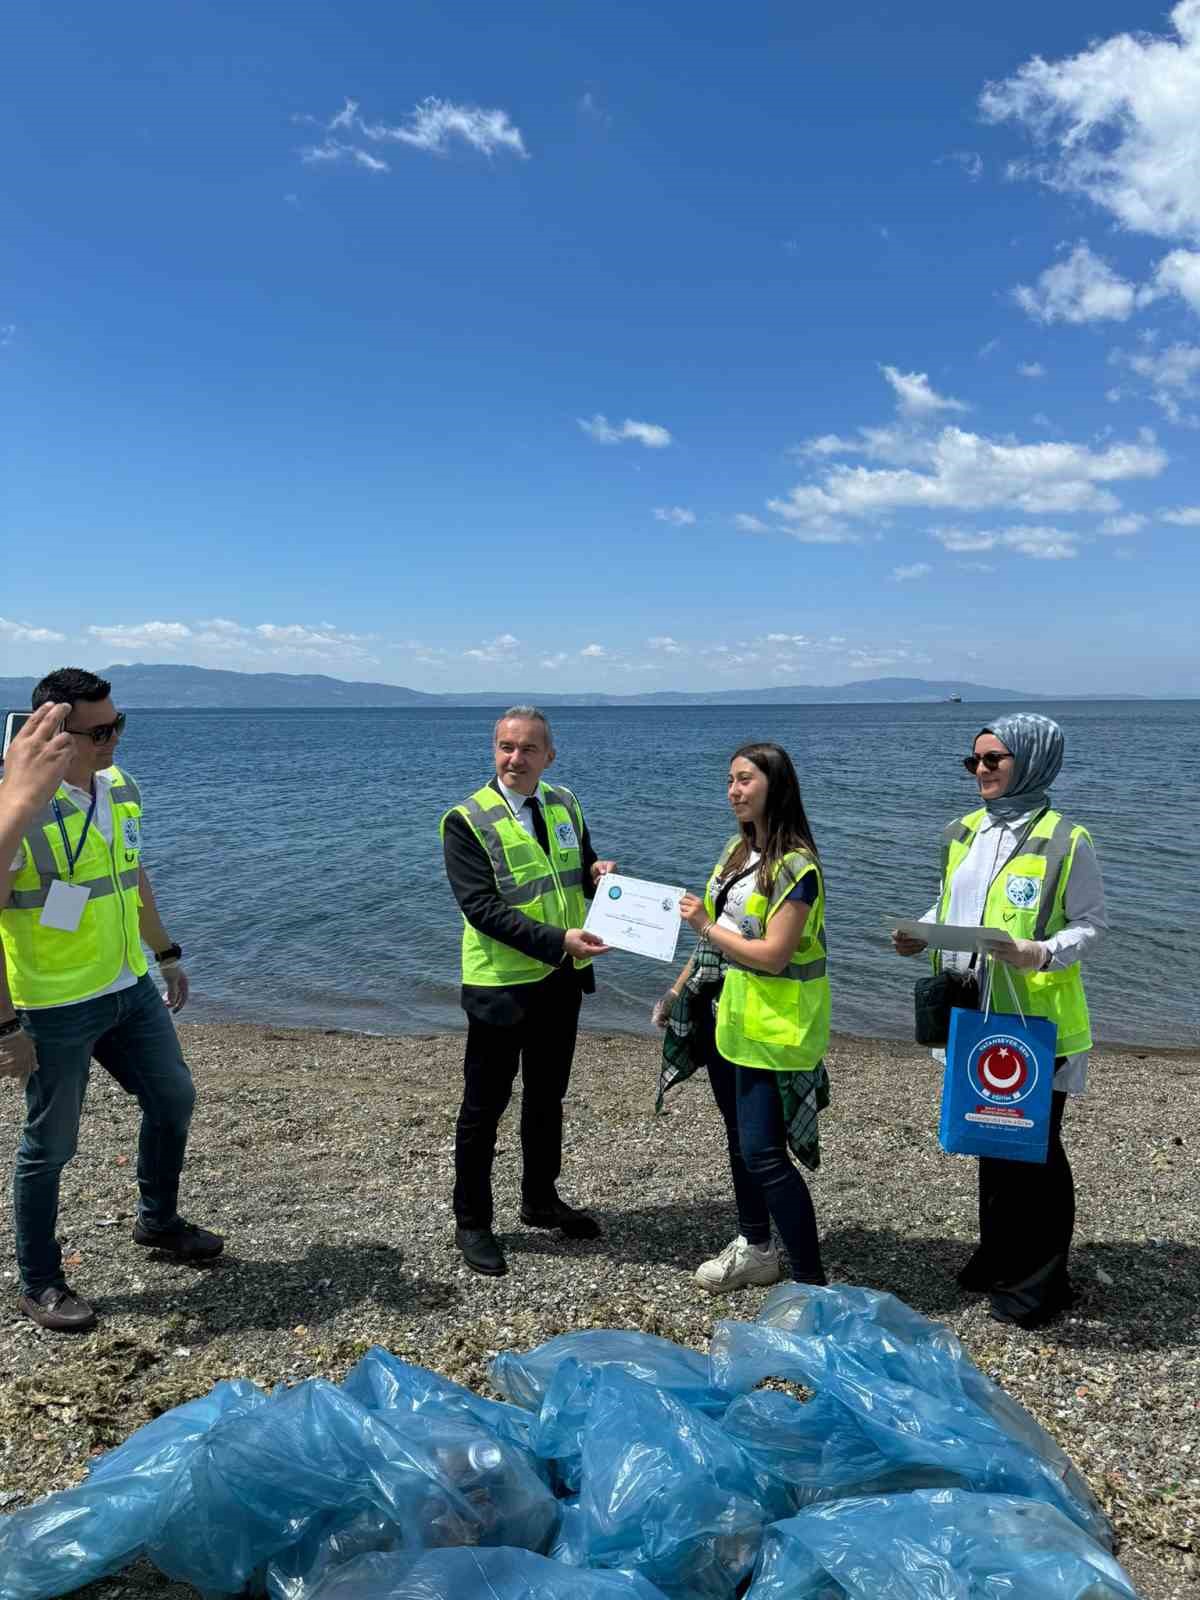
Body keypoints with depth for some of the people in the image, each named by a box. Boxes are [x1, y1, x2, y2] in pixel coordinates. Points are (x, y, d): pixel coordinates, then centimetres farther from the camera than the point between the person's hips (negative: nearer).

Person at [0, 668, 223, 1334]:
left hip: (131, 990, 7)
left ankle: (158, 1221, 42)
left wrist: (167, 954, 20)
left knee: (173, 1099, 19)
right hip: (56, 1009, -7)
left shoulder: (120, 787, 2)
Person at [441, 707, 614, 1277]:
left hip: (562, 980, 6)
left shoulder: (565, 804, 4)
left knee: (547, 1097, 21)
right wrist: (558, 942, -31)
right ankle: (471, 1222, 25)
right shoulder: (467, 820, -15)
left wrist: (596, 874, -11)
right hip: (502, 984, -6)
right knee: (484, 1106, 8)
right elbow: (482, 908, -23)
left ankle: (541, 1201, 40)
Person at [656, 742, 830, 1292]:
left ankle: (811, 1280, 4)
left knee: (763, 1153, -8)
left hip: (770, 1028, -8)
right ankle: (754, 1249, 35)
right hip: (724, 1018, 8)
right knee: (740, 1139, 18)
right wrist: (678, 989, 13)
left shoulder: (796, 867, -18)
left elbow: (772, 956, -23)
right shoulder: (736, 849, 7)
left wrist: (706, 925, -15)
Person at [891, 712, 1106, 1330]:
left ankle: (1039, 1283, 21)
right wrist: (922, 934, -2)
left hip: (1037, 1023, -6)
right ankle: (998, 1258, 37)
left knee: (1034, 1150, 5)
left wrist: (1042, 953, -27)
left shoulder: (1065, 840, -12)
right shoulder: (962, 833, 7)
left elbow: (1091, 926, -10)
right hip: (974, 1017, 7)